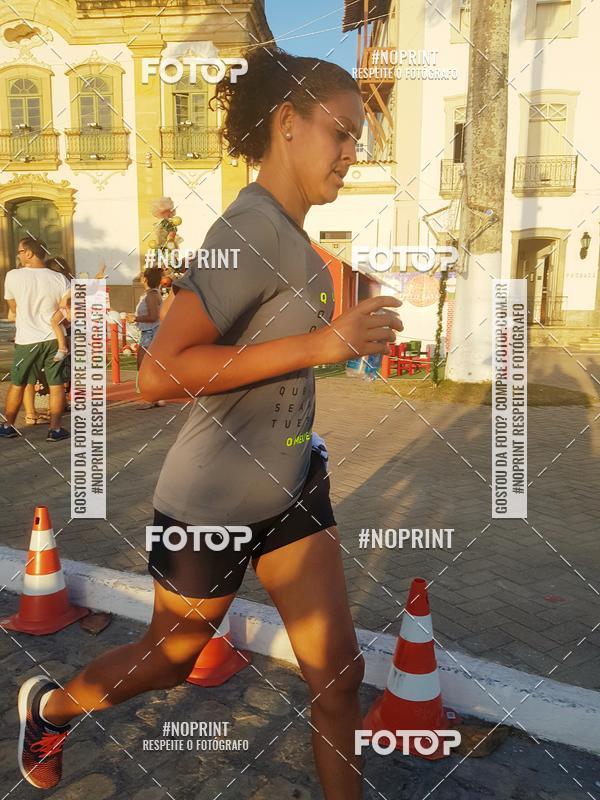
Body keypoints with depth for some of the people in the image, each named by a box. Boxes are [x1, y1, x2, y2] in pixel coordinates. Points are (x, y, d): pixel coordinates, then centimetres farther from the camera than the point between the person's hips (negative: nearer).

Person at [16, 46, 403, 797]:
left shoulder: (288, 231, 4)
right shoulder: (252, 229, -22)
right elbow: (159, 372, -29)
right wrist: (320, 344, -30)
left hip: (292, 486, 7)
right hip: (212, 502, -7)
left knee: (338, 671, 9)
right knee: (170, 658, 20)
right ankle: (50, 705, 51)